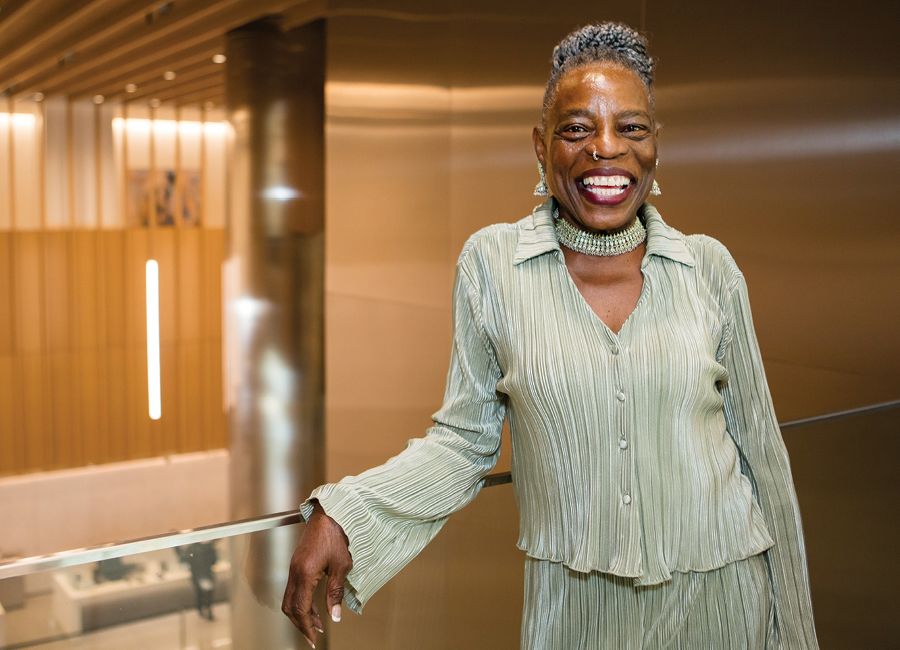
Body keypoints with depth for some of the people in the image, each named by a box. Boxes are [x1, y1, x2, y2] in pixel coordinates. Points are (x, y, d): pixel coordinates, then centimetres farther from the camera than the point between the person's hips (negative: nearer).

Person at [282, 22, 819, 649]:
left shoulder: (710, 267, -4)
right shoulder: (491, 262, -8)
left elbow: (759, 445, 2)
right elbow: (465, 439, -3)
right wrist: (342, 515, -18)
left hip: (722, 595, 1)